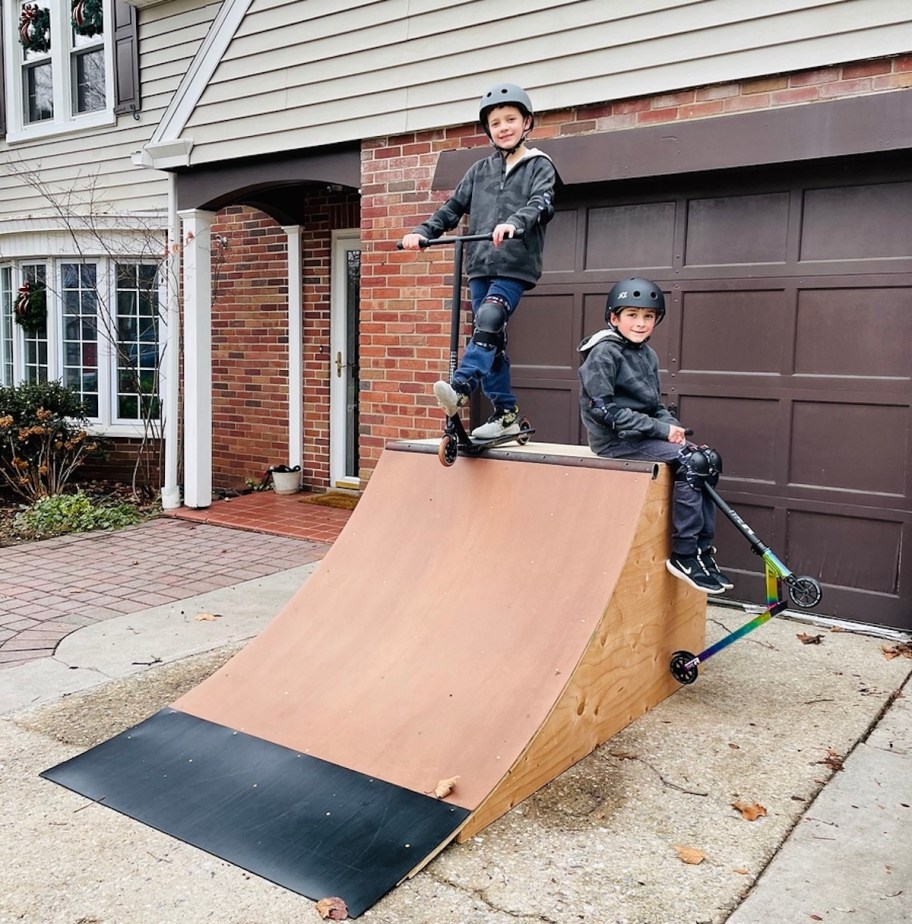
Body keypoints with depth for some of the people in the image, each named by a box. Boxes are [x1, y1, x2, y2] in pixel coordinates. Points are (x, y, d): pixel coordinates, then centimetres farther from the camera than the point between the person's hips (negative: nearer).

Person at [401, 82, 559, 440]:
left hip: (515, 264, -5)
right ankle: (506, 413, 10)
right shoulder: (480, 169, 17)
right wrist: (422, 232, -3)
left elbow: (541, 203, -15)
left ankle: (460, 388, -35)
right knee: (490, 338, 4)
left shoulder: (539, 166, 4)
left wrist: (514, 223, -35)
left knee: (488, 322, -26)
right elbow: (453, 207, 14)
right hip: (480, 265, 5)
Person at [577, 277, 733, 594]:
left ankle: (703, 550, -3)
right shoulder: (604, 353, -11)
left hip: (643, 434, 8)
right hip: (617, 440, -8)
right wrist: (661, 429, -21)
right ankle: (684, 556, -16)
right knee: (688, 462, -23)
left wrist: (673, 426, -5)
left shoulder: (647, 355, 13)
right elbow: (604, 408, -19)